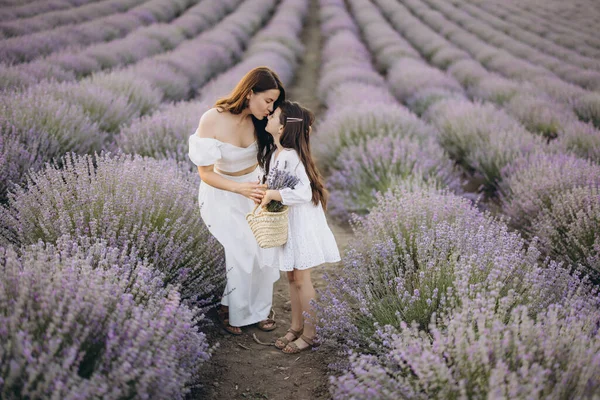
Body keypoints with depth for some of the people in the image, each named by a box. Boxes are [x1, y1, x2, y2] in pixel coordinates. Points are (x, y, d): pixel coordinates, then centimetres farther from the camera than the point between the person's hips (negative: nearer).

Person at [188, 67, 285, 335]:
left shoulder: (259, 121, -14)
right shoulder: (212, 120, -27)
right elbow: (205, 173, -22)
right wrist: (240, 188, -37)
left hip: (253, 186, 4)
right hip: (222, 193, -4)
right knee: (240, 253, -11)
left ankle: (259, 309, 20)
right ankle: (230, 311, 12)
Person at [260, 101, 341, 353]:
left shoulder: (292, 157, -22)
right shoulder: (276, 153, 6)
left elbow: (303, 193, -29)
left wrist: (272, 195, -24)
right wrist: (265, 193, 7)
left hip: (301, 223, -9)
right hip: (285, 221, 9)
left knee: (301, 278, 1)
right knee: (291, 276, 16)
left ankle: (310, 333, 14)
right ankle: (296, 326, 29)